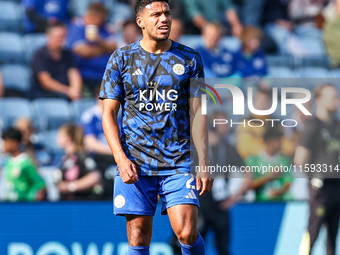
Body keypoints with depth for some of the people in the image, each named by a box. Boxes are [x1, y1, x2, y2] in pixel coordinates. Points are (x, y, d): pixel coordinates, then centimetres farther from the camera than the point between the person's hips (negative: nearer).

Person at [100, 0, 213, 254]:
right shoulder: (122, 59, 5)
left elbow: (197, 113, 6)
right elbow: (109, 113, 4)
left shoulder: (190, 59, 7)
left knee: (187, 233, -12)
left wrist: (203, 162, -3)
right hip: (135, 164, 0)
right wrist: (121, 159, -9)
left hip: (178, 163, 0)